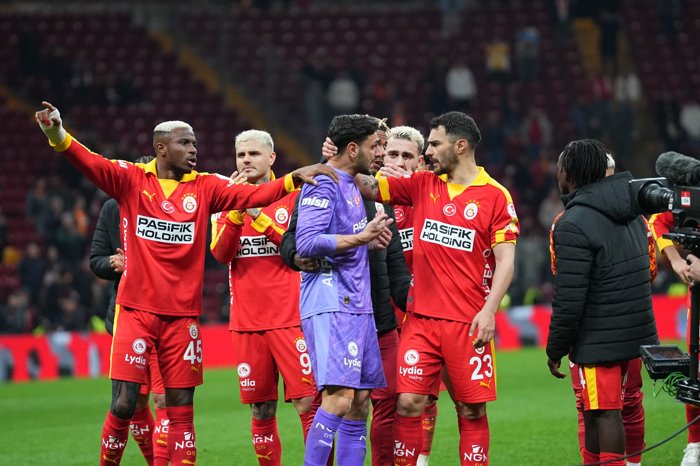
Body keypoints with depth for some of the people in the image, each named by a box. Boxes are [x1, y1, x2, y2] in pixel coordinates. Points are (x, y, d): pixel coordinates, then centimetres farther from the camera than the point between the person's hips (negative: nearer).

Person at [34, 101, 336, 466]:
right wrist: (57, 134, -32)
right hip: (136, 311, -3)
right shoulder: (131, 179, 0)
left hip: (182, 315, 3)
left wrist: (295, 178, -18)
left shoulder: (204, 187, 7)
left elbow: (253, 195, -3)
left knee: (181, 410, 4)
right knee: (123, 404, -7)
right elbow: (89, 163, -14)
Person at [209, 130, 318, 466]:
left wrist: (258, 214, -13)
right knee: (261, 409, 4)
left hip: (290, 318, -3)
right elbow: (220, 253, -2)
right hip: (246, 321, 3)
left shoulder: (291, 195, 4)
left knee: (307, 402, -10)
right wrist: (236, 208, -13)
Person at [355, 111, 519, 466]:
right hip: (421, 317, 3)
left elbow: (505, 260, -5)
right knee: (408, 402, -5)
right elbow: (370, 187, 9)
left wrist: (489, 310, -16)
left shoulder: (495, 196, -2)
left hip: (468, 324, -3)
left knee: (472, 410, 3)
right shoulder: (422, 186, 10)